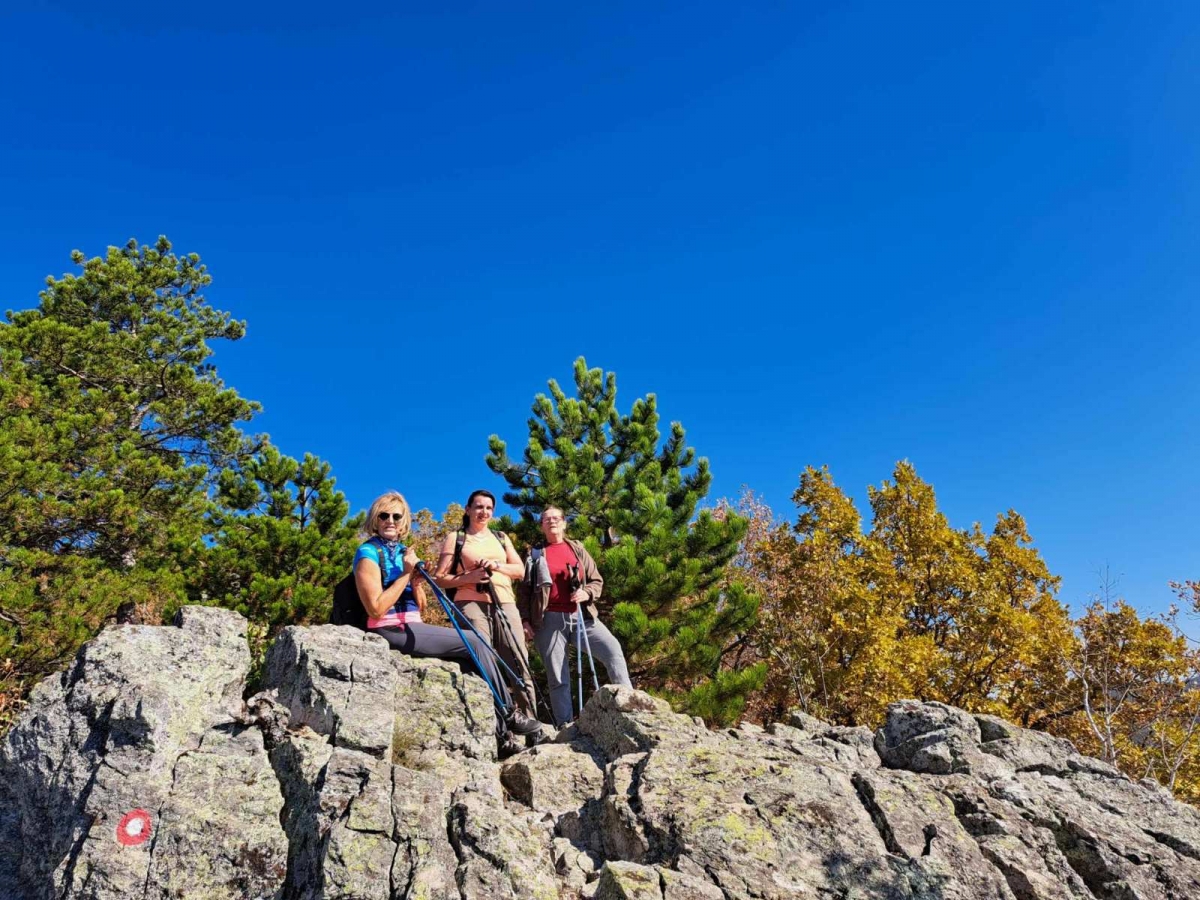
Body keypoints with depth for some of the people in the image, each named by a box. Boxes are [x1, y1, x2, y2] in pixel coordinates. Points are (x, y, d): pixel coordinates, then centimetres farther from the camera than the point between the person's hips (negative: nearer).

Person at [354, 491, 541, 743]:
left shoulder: (402, 551, 15)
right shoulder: (369, 554, -8)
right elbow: (376, 609, -19)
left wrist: (416, 580, -5)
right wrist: (405, 574, -15)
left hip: (411, 627, 7)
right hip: (393, 631, -7)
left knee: (470, 656, -9)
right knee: (474, 643, -12)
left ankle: (498, 726, -7)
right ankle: (507, 715, -2)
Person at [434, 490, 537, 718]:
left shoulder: (501, 537, 22)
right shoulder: (455, 538, 10)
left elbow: (520, 570, 14)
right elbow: (441, 577, 4)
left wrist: (497, 565, -5)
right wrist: (469, 577, -13)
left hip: (505, 604, 4)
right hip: (471, 604, -3)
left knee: (520, 665, -6)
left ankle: (531, 719, -5)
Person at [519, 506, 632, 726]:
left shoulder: (577, 549, 15)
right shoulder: (535, 554, 11)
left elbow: (597, 581, 13)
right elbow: (526, 590, 9)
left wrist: (587, 593, -9)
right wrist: (525, 620, -1)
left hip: (581, 615, 1)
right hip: (550, 620, -1)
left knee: (613, 650, -19)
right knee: (557, 677, -2)